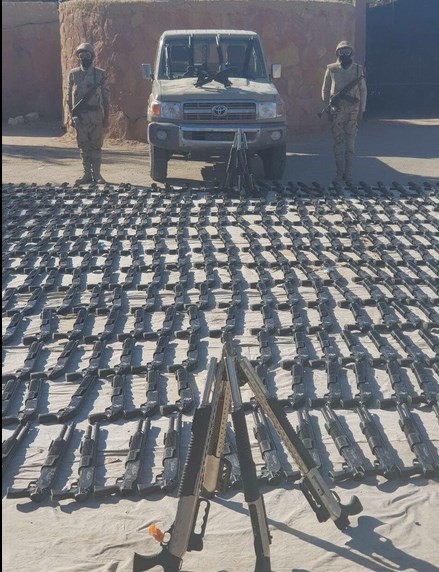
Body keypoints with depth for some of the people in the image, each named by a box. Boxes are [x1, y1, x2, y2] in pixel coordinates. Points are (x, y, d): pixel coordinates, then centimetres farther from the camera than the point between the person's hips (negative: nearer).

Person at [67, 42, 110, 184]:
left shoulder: (100, 74, 2)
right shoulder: (73, 74, 7)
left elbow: (106, 96, 3)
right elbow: (69, 96, 10)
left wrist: (106, 117, -2)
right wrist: (71, 115, 4)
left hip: (96, 115, -2)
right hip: (80, 116, 2)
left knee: (96, 146, 1)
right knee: (84, 147, 5)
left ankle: (96, 174, 7)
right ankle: (87, 174, 11)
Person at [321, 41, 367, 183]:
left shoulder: (358, 69, 5)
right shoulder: (331, 69, 4)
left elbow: (363, 90, 7)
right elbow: (325, 90, 9)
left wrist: (361, 111, 1)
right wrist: (327, 109, 2)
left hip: (353, 111, 0)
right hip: (336, 111, 0)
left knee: (350, 142, 2)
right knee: (338, 142, 0)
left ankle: (348, 173, 7)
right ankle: (339, 172, 5)